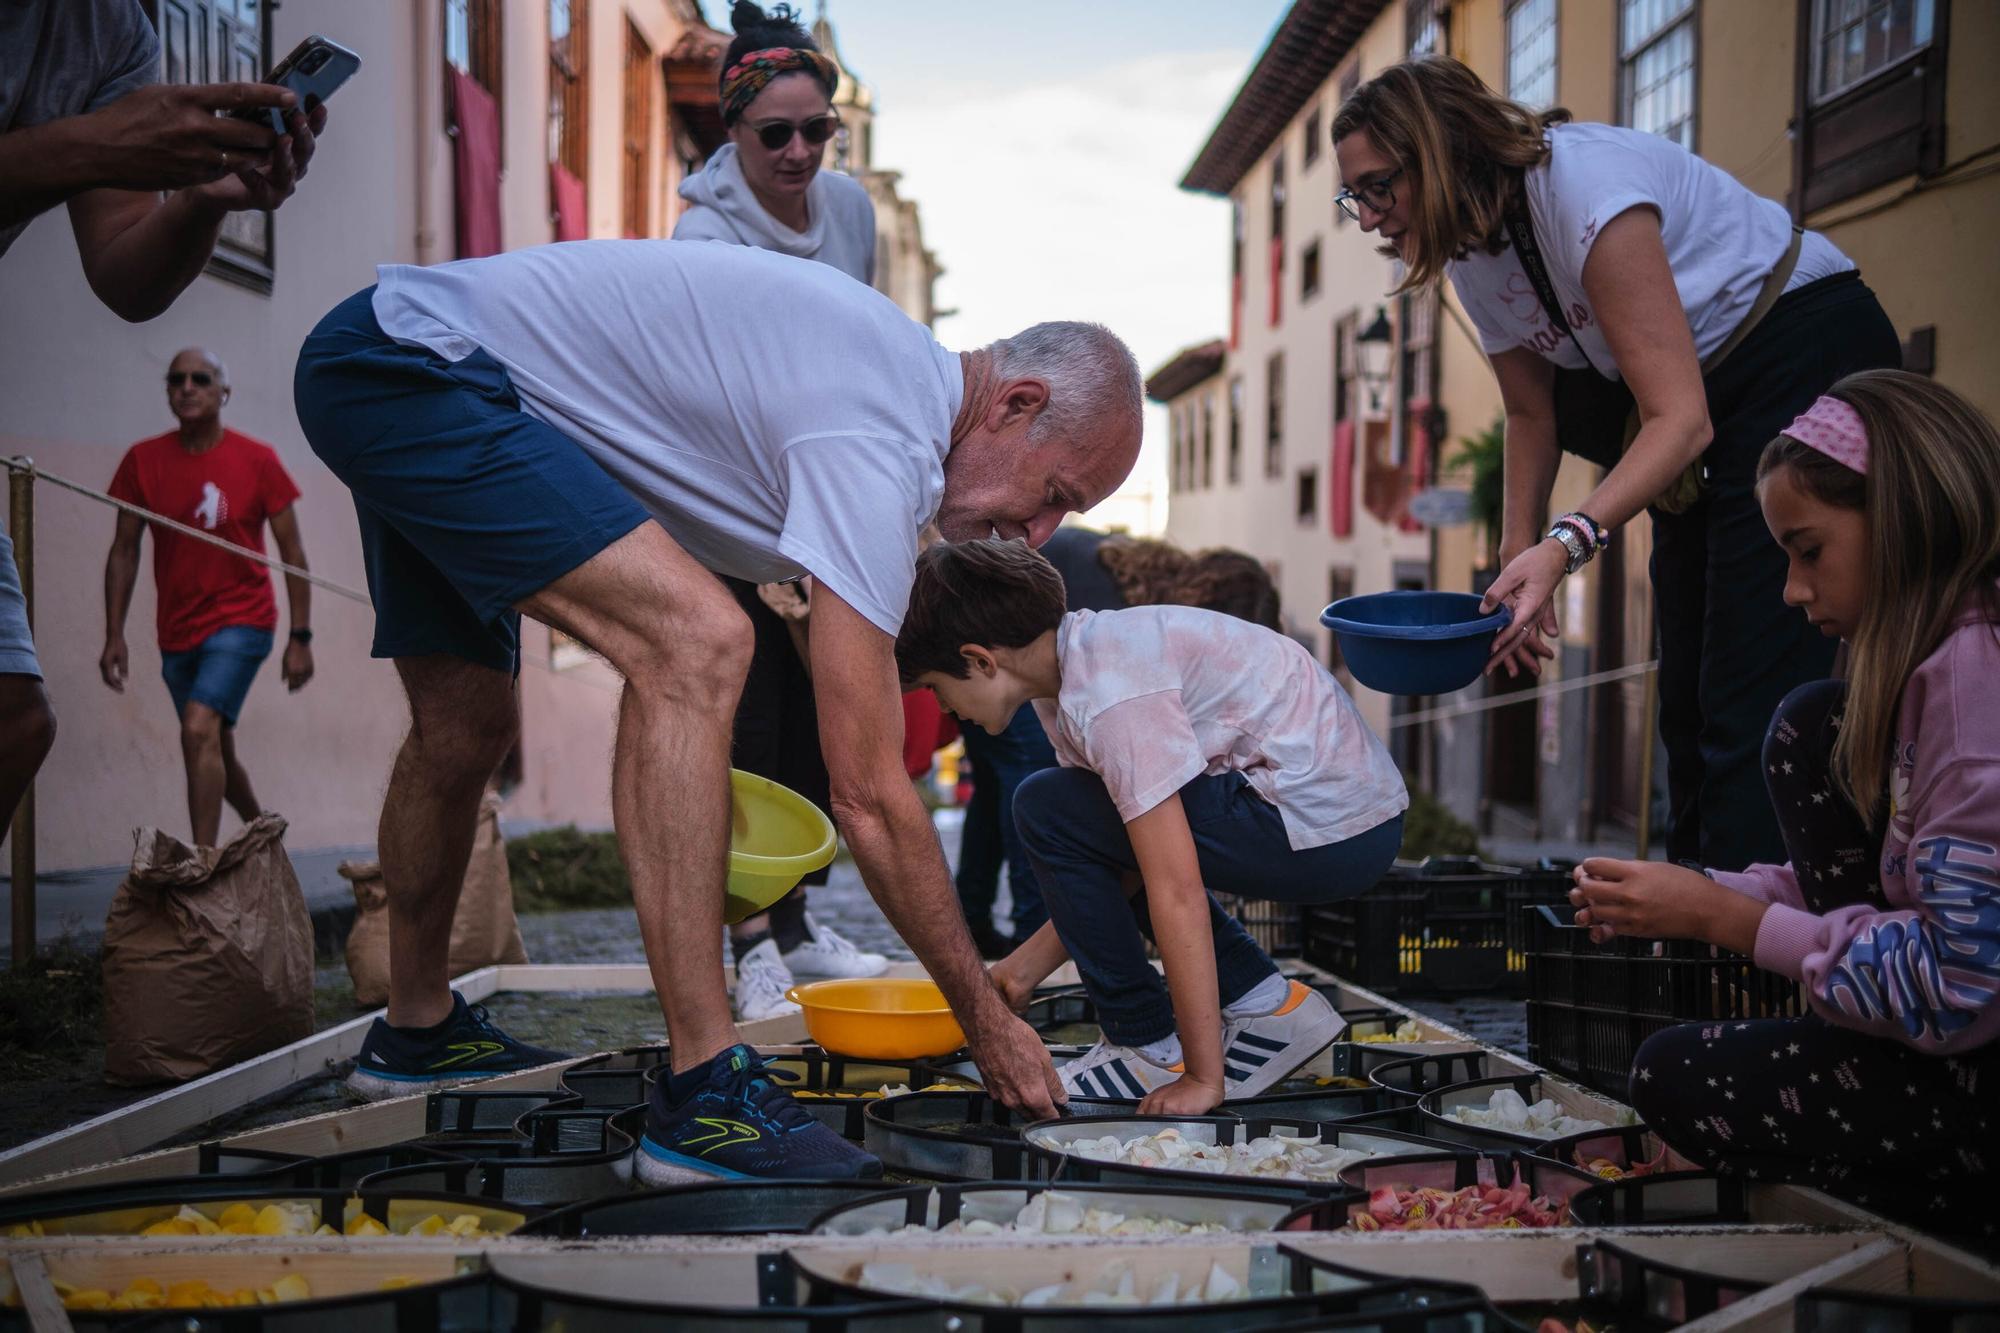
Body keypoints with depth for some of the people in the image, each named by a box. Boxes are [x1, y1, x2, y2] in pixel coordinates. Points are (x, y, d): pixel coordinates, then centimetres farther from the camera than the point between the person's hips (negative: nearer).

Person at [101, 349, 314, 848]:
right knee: (215, 750, 16)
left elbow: (292, 552, -3)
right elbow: (124, 551, 4)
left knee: (200, 731, -23)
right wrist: (114, 635, -2)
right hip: (177, 632, 4)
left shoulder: (257, 460, -7)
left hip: (241, 620, -4)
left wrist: (301, 636, -8)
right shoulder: (143, 461, 0)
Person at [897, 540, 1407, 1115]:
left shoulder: (1110, 696, -21)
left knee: (1048, 811, -10)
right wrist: (1028, 964, 15)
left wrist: (1204, 1078, -20)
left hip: (1328, 833, -10)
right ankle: (1267, 1006, 14)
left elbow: (1177, 895, -24)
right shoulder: (1076, 659, 8)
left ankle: (1150, 1047, 1)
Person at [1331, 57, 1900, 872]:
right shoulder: (1472, 257, -3)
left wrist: (1565, 544, -41)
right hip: (1711, 390, 9)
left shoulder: (1585, 187, -29)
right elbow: (1532, 411, 9)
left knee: (1756, 698, -16)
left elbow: (1681, 419, -31)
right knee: (1688, 698, 11)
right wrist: (1516, 559, -1)